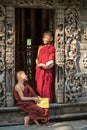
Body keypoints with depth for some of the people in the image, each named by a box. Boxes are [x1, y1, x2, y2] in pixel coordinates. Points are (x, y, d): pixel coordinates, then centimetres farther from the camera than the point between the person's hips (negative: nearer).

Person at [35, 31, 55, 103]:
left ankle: (49, 102, 3)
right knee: (39, 87, 7)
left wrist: (45, 65, -19)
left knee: (47, 87, -5)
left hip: (47, 71, -6)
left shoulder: (51, 48, -5)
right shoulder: (40, 47, 16)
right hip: (39, 70, 6)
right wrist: (38, 64, 3)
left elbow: (51, 60, -12)